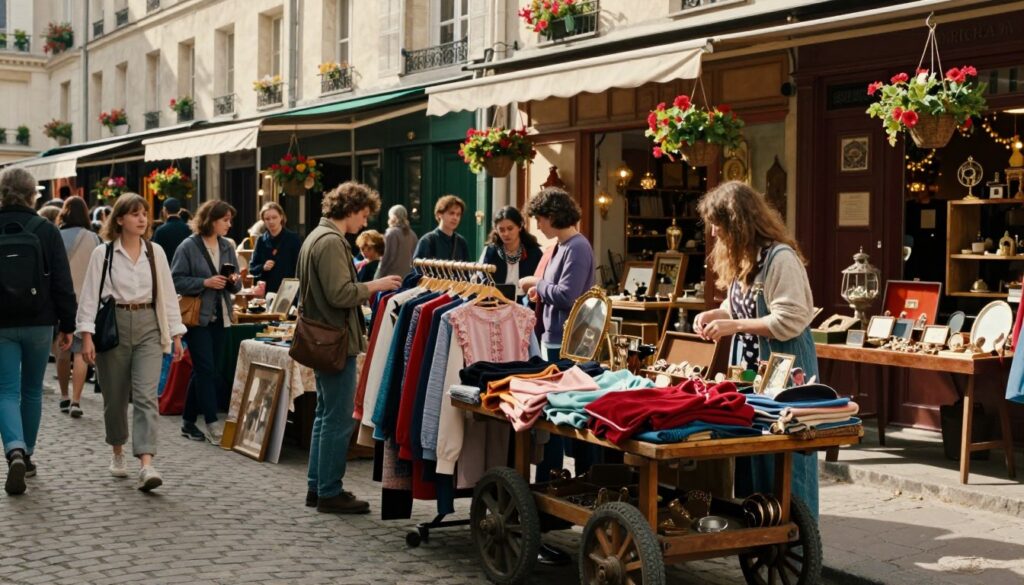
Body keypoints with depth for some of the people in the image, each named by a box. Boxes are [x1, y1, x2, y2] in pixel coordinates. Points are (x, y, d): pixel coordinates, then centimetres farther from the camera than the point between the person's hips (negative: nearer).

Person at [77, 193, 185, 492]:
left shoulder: (155, 252, 6)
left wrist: (176, 333, 7)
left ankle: (146, 465, -21)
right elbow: (90, 296, -2)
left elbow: (167, 294, 10)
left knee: (146, 395, -12)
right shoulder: (103, 253, -1)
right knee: (115, 396, 10)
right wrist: (87, 335, -10)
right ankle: (117, 452, 34)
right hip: (113, 326, -1)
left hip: (148, 327, 1)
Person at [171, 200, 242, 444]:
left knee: (201, 371, 11)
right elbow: (176, 281, -11)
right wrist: (205, 283, -20)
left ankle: (189, 422, 20)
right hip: (197, 316, -6)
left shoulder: (227, 247, 9)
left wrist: (235, 281, -7)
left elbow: (236, 285, 15)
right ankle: (212, 424, -6)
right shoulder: (189, 247, -8)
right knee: (206, 370, -8)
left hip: (219, 317, 6)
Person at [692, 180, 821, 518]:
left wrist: (733, 325, -21)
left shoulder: (780, 258, -18)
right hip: (750, 367, 9)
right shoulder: (742, 257, 11)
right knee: (750, 458, 14)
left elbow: (789, 321, -23)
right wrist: (716, 314, 4)